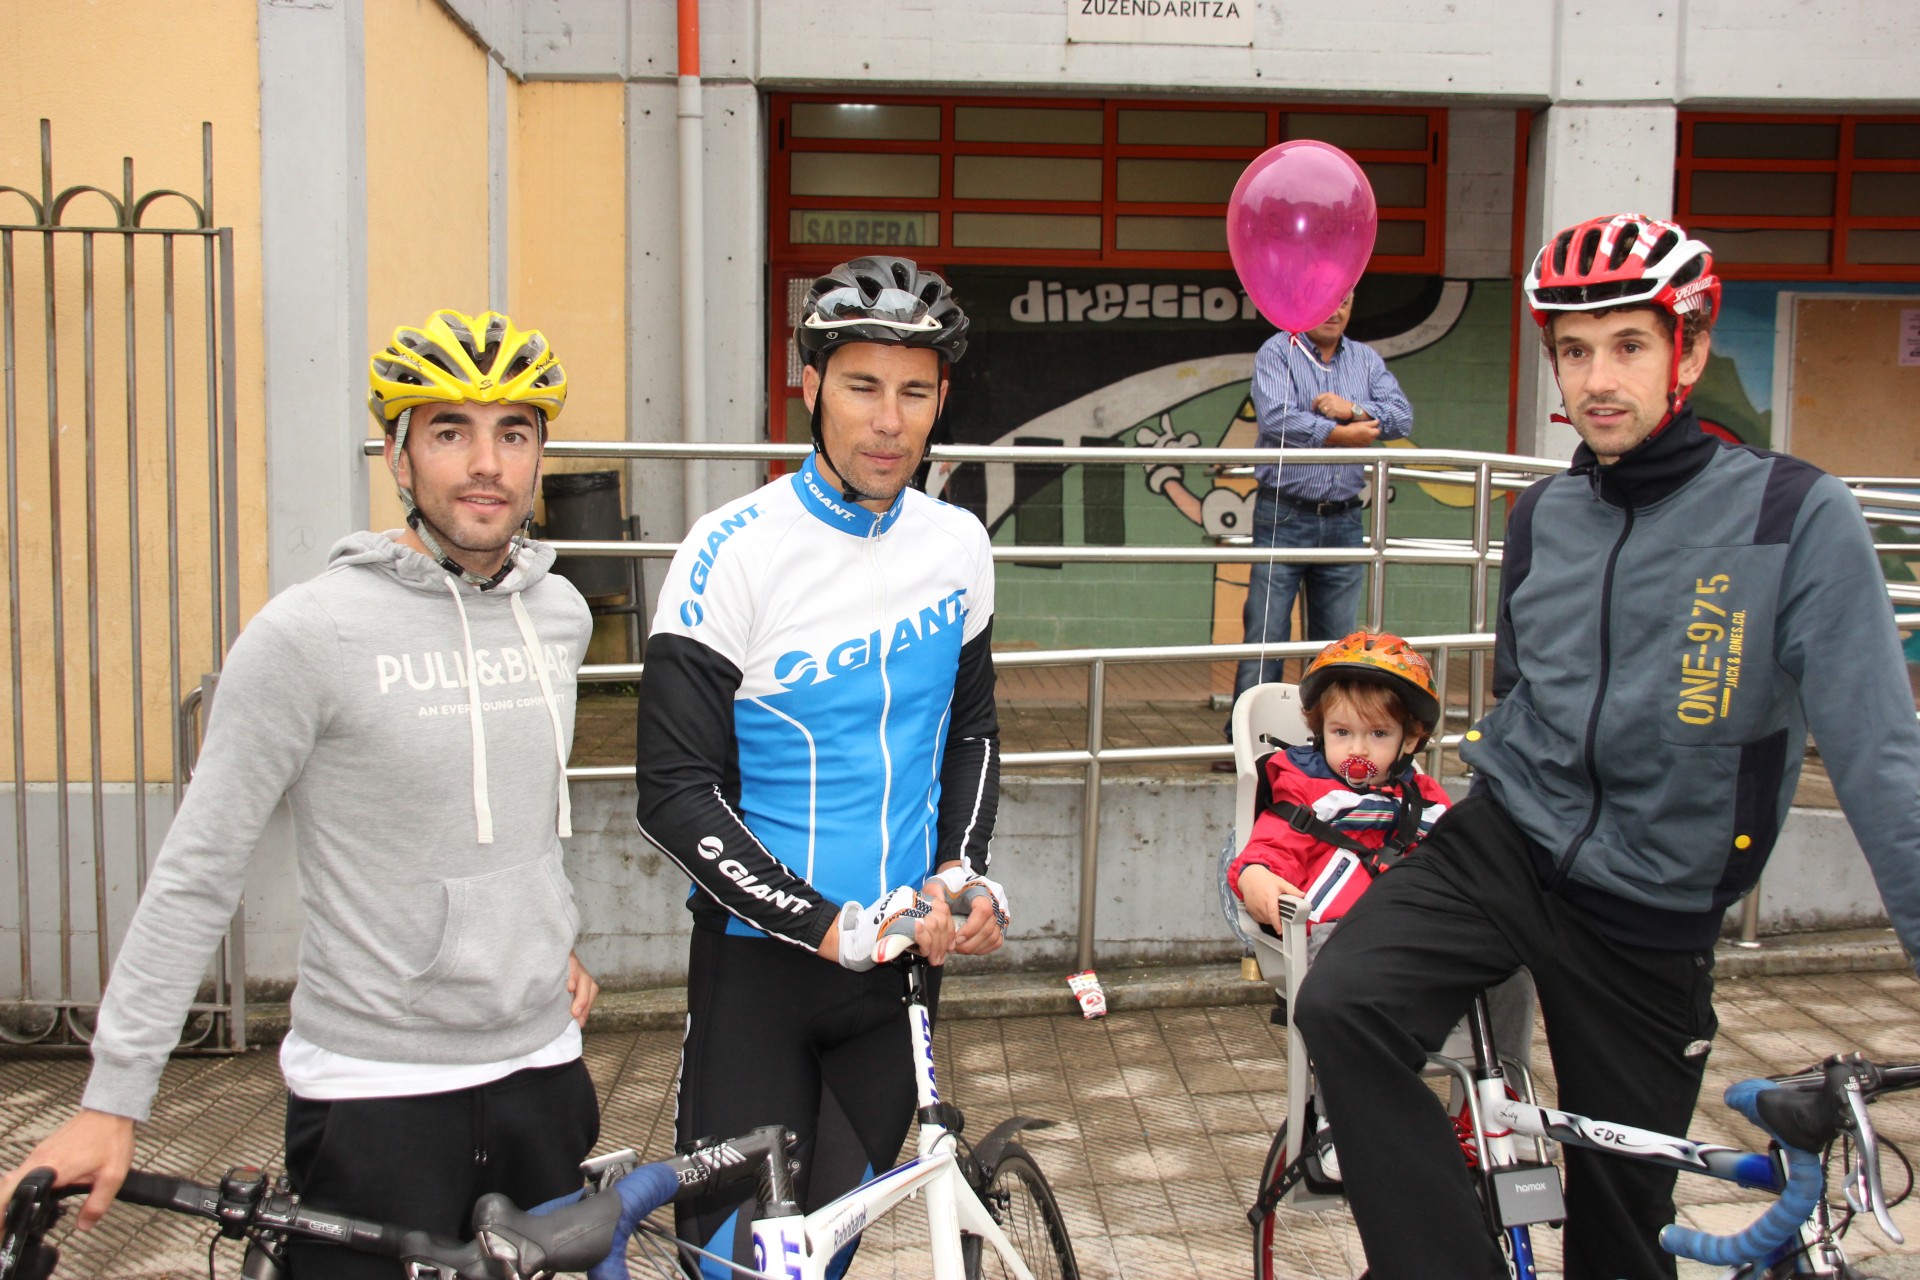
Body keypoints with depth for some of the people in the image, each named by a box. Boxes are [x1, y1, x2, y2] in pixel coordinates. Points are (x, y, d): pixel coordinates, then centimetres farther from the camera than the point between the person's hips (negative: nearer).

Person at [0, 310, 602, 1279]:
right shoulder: (310, 632, -14)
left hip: (540, 1068, 6)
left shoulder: (560, 613, 4)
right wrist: (112, 1100, -10)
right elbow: (198, 870, -11)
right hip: (373, 1090, -5)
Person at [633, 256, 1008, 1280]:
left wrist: (962, 870, -2)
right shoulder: (734, 552, -14)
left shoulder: (957, 545, 2)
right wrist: (831, 926, -20)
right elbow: (674, 791, -15)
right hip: (759, 960, -4)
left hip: (901, 956, 5)